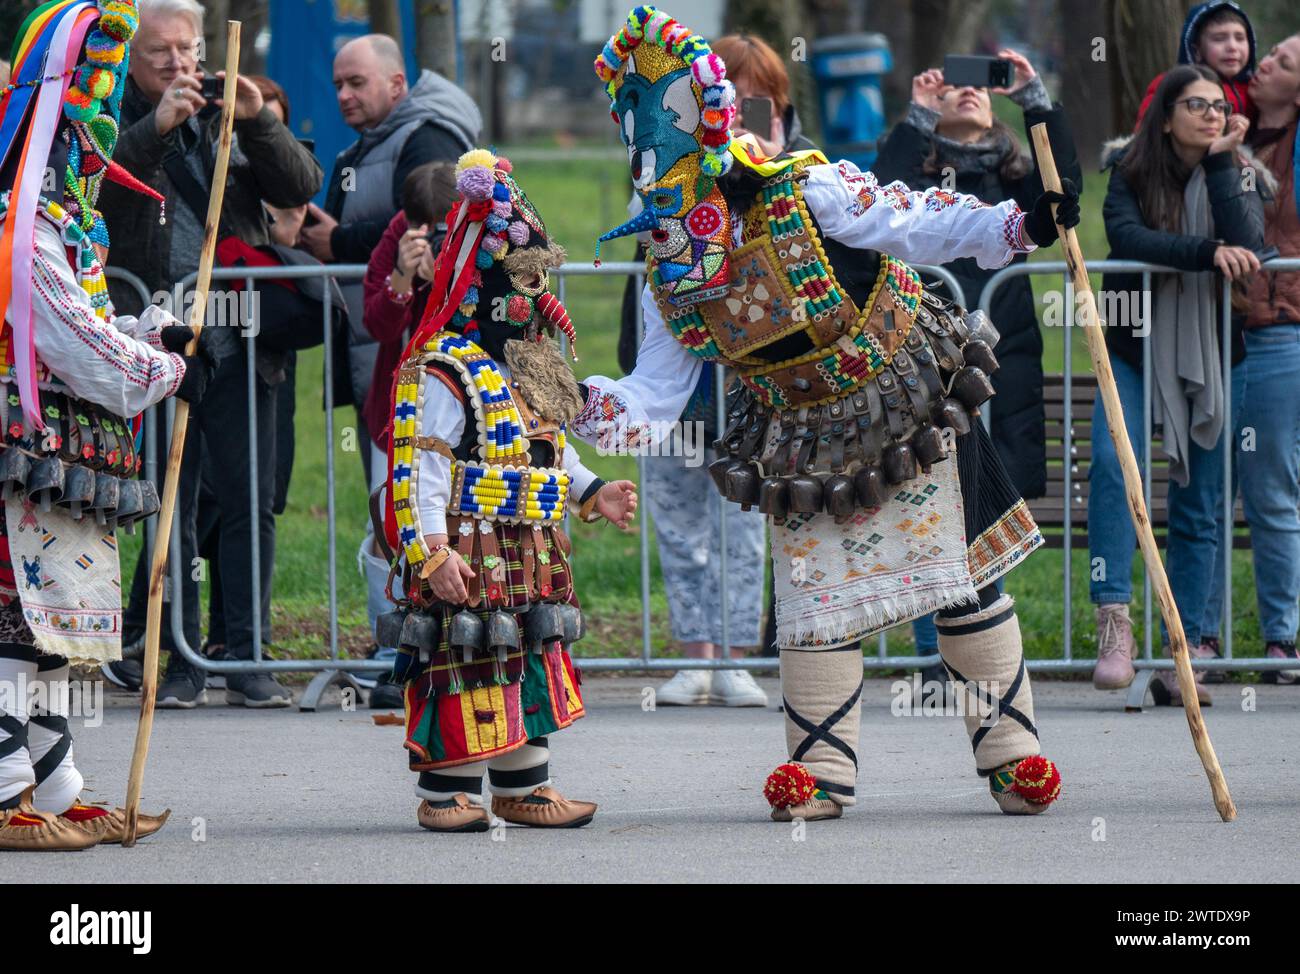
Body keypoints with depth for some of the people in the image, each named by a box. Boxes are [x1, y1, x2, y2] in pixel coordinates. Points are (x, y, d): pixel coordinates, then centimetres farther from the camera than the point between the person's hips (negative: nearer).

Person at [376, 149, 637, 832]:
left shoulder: (531, 371, 15)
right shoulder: (443, 373, -15)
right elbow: (419, 465, -19)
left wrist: (593, 494, 15)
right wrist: (430, 550, -24)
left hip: (531, 554, 9)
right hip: (468, 555, -9)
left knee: (529, 666, 13)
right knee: (463, 669, -6)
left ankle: (525, 788, 21)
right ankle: (447, 793, 1)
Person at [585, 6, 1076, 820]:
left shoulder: (806, 196, -19)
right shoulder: (671, 288, -3)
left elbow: (922, 227, -18)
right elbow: (649, 402, 1)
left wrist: (1021, 227, -30)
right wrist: (580, 402, -16)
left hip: (910, 409, -4)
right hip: (804, 443, 4)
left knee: (965, 584, 1)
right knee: (815, 605, -1)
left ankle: (1012, 752, 9)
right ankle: (822, 772, 10)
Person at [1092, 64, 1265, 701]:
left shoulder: (1235, 175, 4)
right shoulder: (1130, 172, 1)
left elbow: (1246, 245, -15)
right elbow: (1125, 237, -18)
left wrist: (1219, 162, -13)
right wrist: (1207, 252, -28)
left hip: (1208, 359, 2)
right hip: (1134, 351, -2)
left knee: (1198, 510, 3)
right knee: (1112, 464, -27)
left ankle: (1182, 655, 7)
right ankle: (1114, 621, -28)